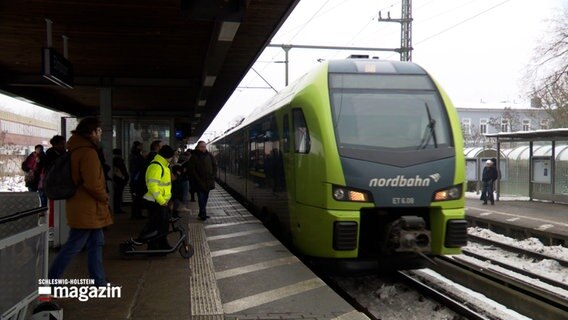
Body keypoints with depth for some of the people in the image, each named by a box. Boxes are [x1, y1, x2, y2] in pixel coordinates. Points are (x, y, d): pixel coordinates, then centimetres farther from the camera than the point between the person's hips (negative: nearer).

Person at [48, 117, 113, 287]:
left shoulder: (78, 149, 13)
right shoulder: (88, 152, -19)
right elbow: (92, 183, -26)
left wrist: (101, 197, 16)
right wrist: (105, 197, -8)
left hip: (85, 206, 10)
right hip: (86, 208, -10)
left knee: (96, 242, 13)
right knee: (74, 246, -1)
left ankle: (98, 281, 18)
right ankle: (50, 279, 8)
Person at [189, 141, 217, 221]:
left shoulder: (209, 155, 7)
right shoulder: (194, 157, -5)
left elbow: (215, 166, 12)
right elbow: (192, 169, -8)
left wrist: (213, 176, 1)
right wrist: (198, 179, -13)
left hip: (208, 181, 4)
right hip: (199, 182, -4)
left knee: (205, 197, 10)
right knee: (201, 198, -8)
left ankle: (202, 213, 20)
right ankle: (203, 214, -5)